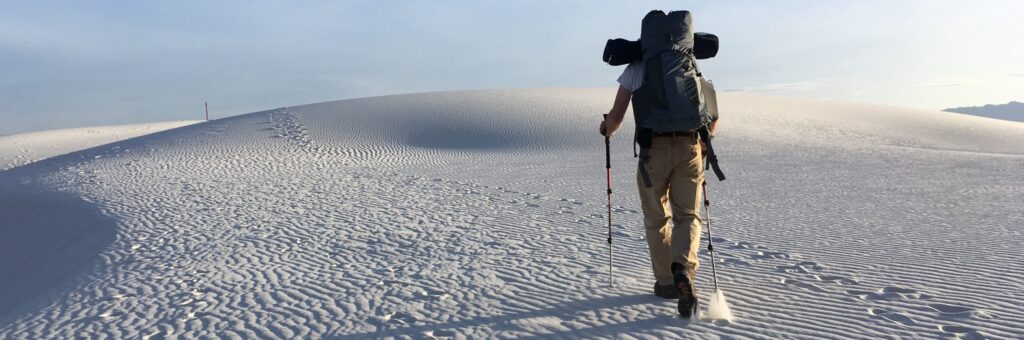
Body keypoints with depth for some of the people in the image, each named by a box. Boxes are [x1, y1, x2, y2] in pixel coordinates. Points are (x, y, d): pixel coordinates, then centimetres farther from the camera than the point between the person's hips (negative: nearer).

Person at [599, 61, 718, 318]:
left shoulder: (636, 68, 6)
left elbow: (616, 116, 0)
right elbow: (713, 117, 13)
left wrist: (607, 130, 23)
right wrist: (703, 143, 31)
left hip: (653, 149, -2)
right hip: (689, 148, 2)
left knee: (656, 219, 13)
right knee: (688, 216, 9)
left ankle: (667, 283, 18)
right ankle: (684, 270, -16)